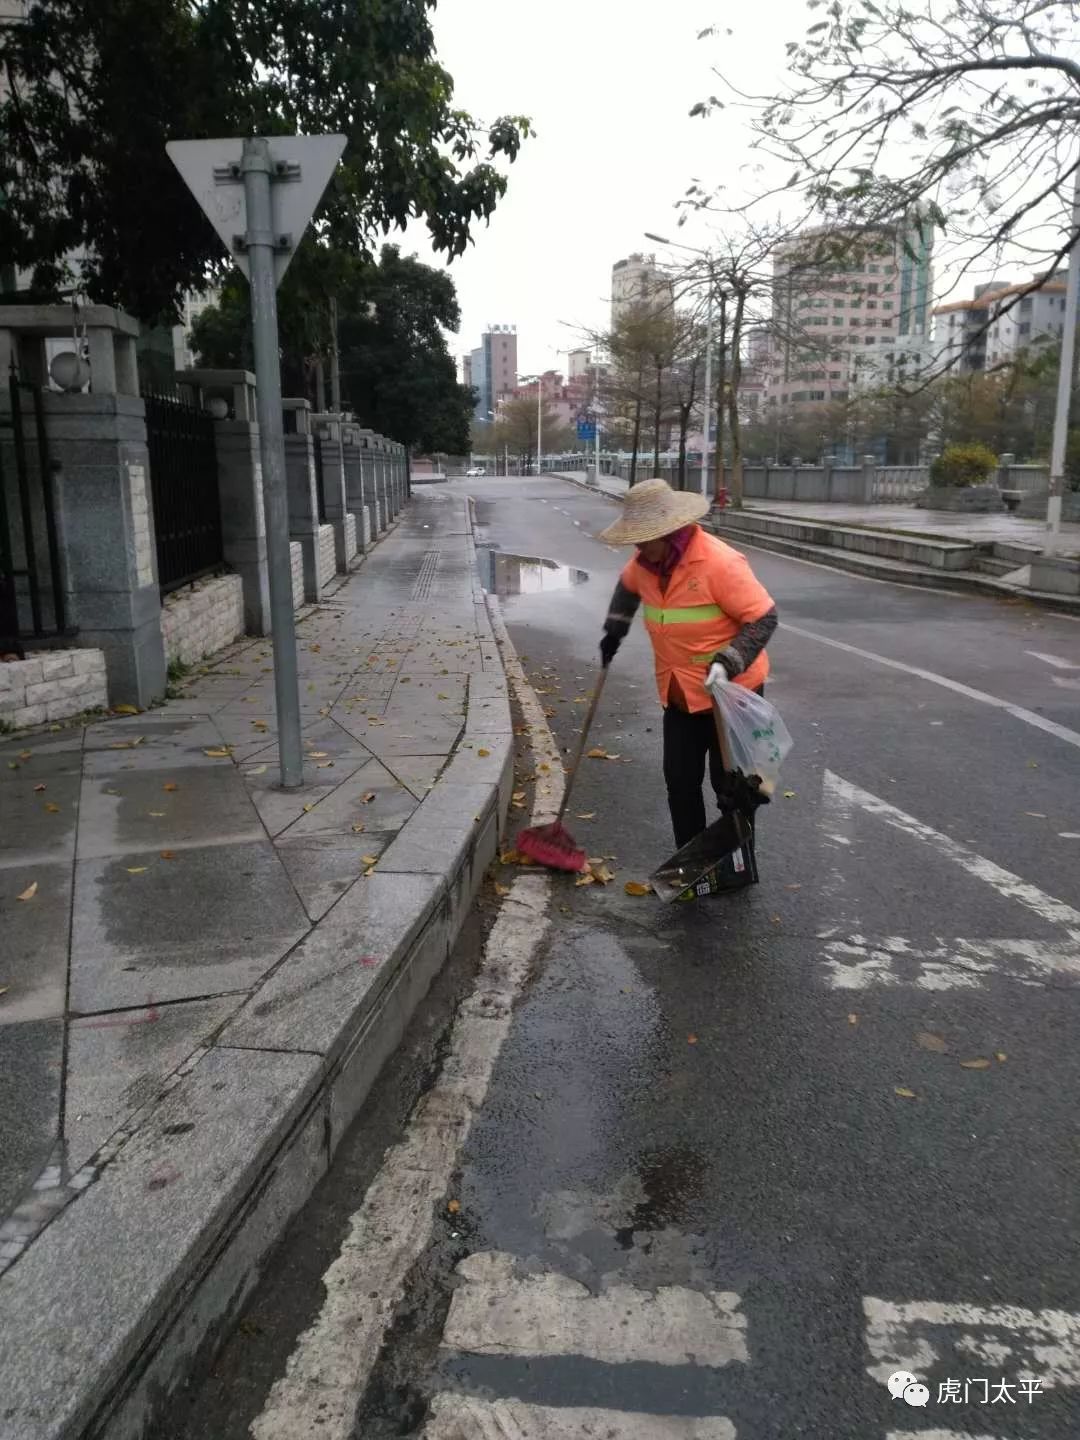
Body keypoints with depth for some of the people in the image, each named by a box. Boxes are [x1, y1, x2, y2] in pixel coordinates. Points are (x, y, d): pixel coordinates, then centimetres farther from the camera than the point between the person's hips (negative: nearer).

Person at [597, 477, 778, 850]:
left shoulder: (720, 563, -25)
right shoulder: (647, 563, -2)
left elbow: (764, 618, -23)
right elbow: (628, 586, 23)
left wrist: (727, 663, -33)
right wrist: (615, 629, 19)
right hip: (679, 694, 7)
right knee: (680, 782, 12)